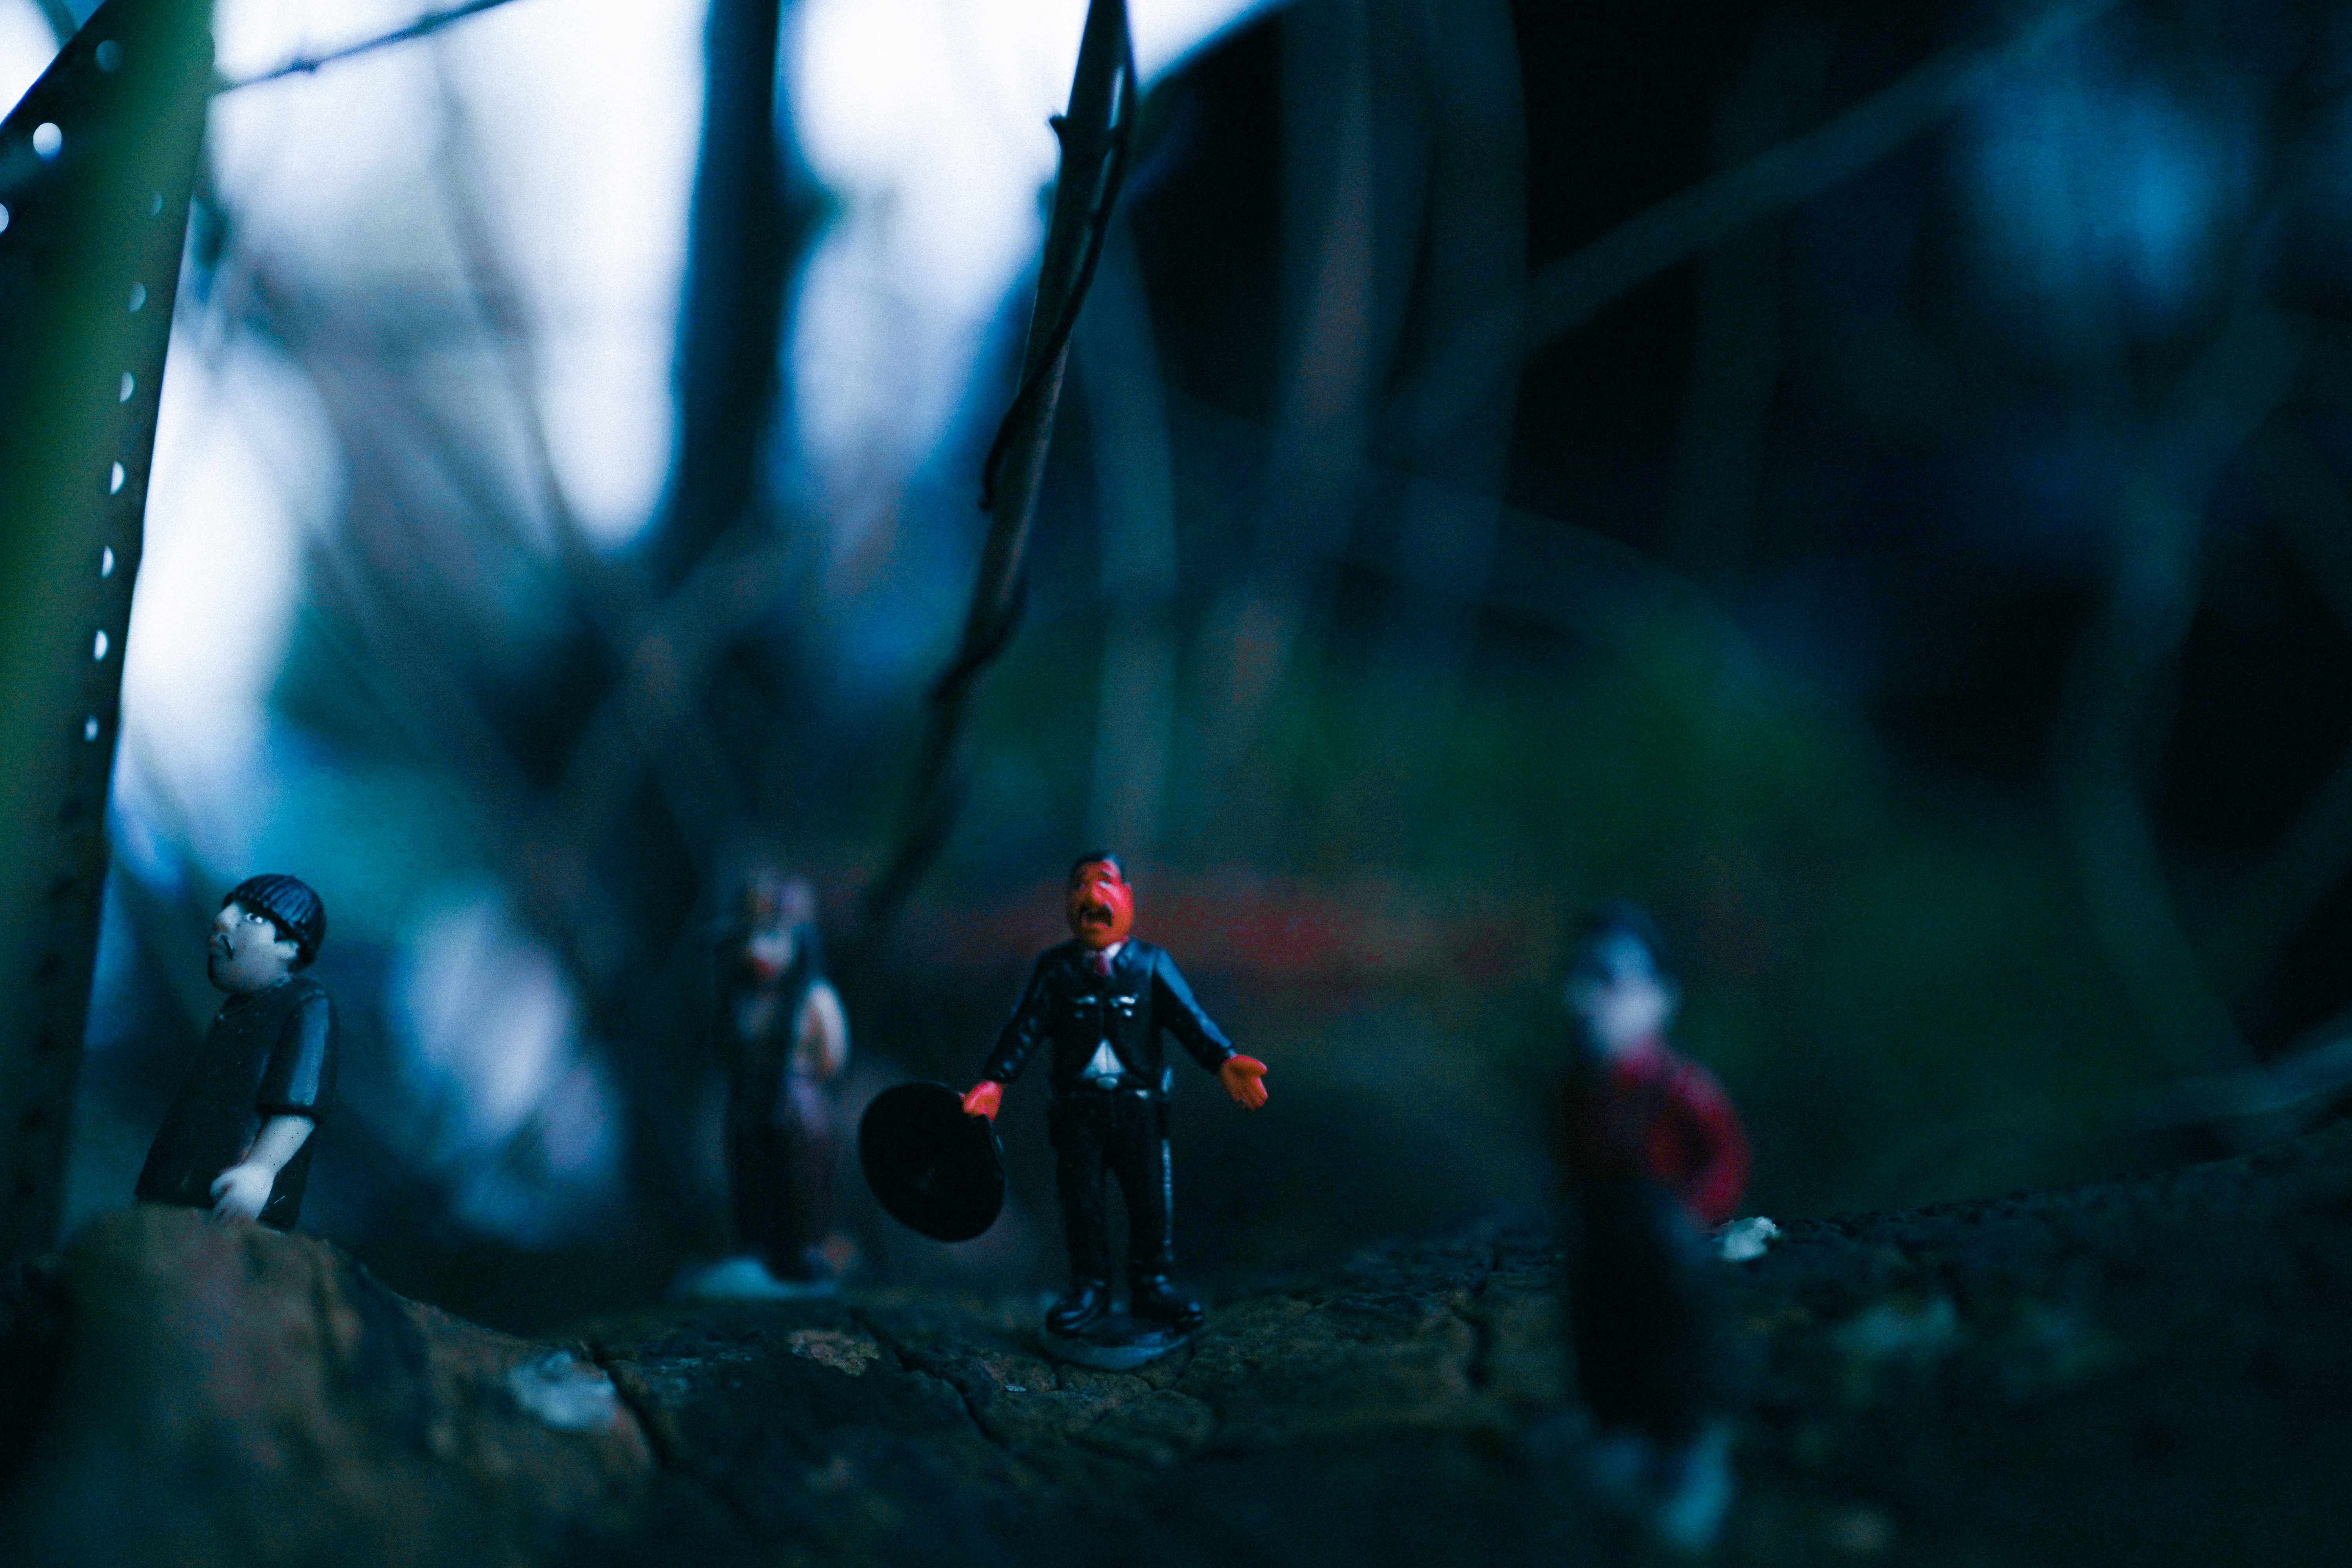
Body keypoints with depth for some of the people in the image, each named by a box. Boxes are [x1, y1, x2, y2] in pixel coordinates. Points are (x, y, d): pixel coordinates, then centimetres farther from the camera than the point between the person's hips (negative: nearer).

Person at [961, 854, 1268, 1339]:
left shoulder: (1151, 964, 4)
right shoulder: (1054, 968, 5)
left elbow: (1188, 1017, -4)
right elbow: (1026, 1026, -2)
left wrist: (1223, 1060, -21)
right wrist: (994, 1080, -15)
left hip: (1138, 1102, 0)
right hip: (1077, 1103, 0)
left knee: (1150, 1191, 1)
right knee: (1080, 1195, 2)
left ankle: (1151, 1285, 16)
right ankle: (1089, 1289, 15)